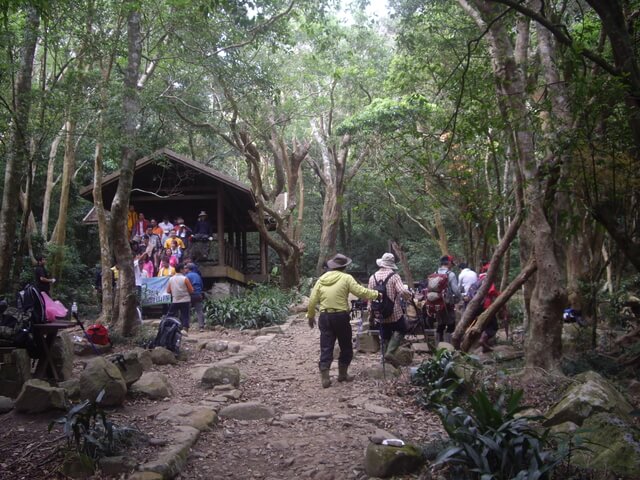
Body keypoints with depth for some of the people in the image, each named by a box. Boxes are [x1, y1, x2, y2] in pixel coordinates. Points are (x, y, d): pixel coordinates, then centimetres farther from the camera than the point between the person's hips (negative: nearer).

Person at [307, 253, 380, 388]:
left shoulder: (321, 279, 7)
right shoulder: (346, 278, -6)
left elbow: (312, 300, 6)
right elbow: (361, 292, -12)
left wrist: (310, 316, 17)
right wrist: (377, 294, 1)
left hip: (325, 317, 4)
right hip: (341, 316, -3)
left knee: (326, 348, 6)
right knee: (346, 347, 14)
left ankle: (325, 377, 1)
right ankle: (342, 374, 21)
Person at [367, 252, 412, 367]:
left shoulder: (373, 277, 1)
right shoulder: (394, 276, -13)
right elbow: (403, 292, -22)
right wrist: (410, 295, 0)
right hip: (395, 312, -4)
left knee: (385, 336, 16)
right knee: (400, 330, 13)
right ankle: (390, 352, -5)